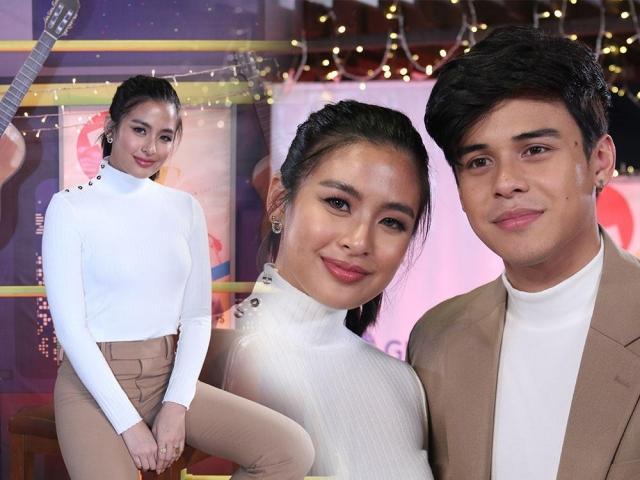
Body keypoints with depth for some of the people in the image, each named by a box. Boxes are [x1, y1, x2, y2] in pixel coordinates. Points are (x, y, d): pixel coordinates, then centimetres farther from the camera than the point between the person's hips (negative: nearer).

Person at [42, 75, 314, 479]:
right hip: (95, 384, -4)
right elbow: (70, 326, -8)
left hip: (168, 377, 4)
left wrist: (176, 405, -9)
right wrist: (130, 424, -14)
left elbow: (197, 317, 6)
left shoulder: (186, 209, 8)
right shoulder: (70, 208, -4)